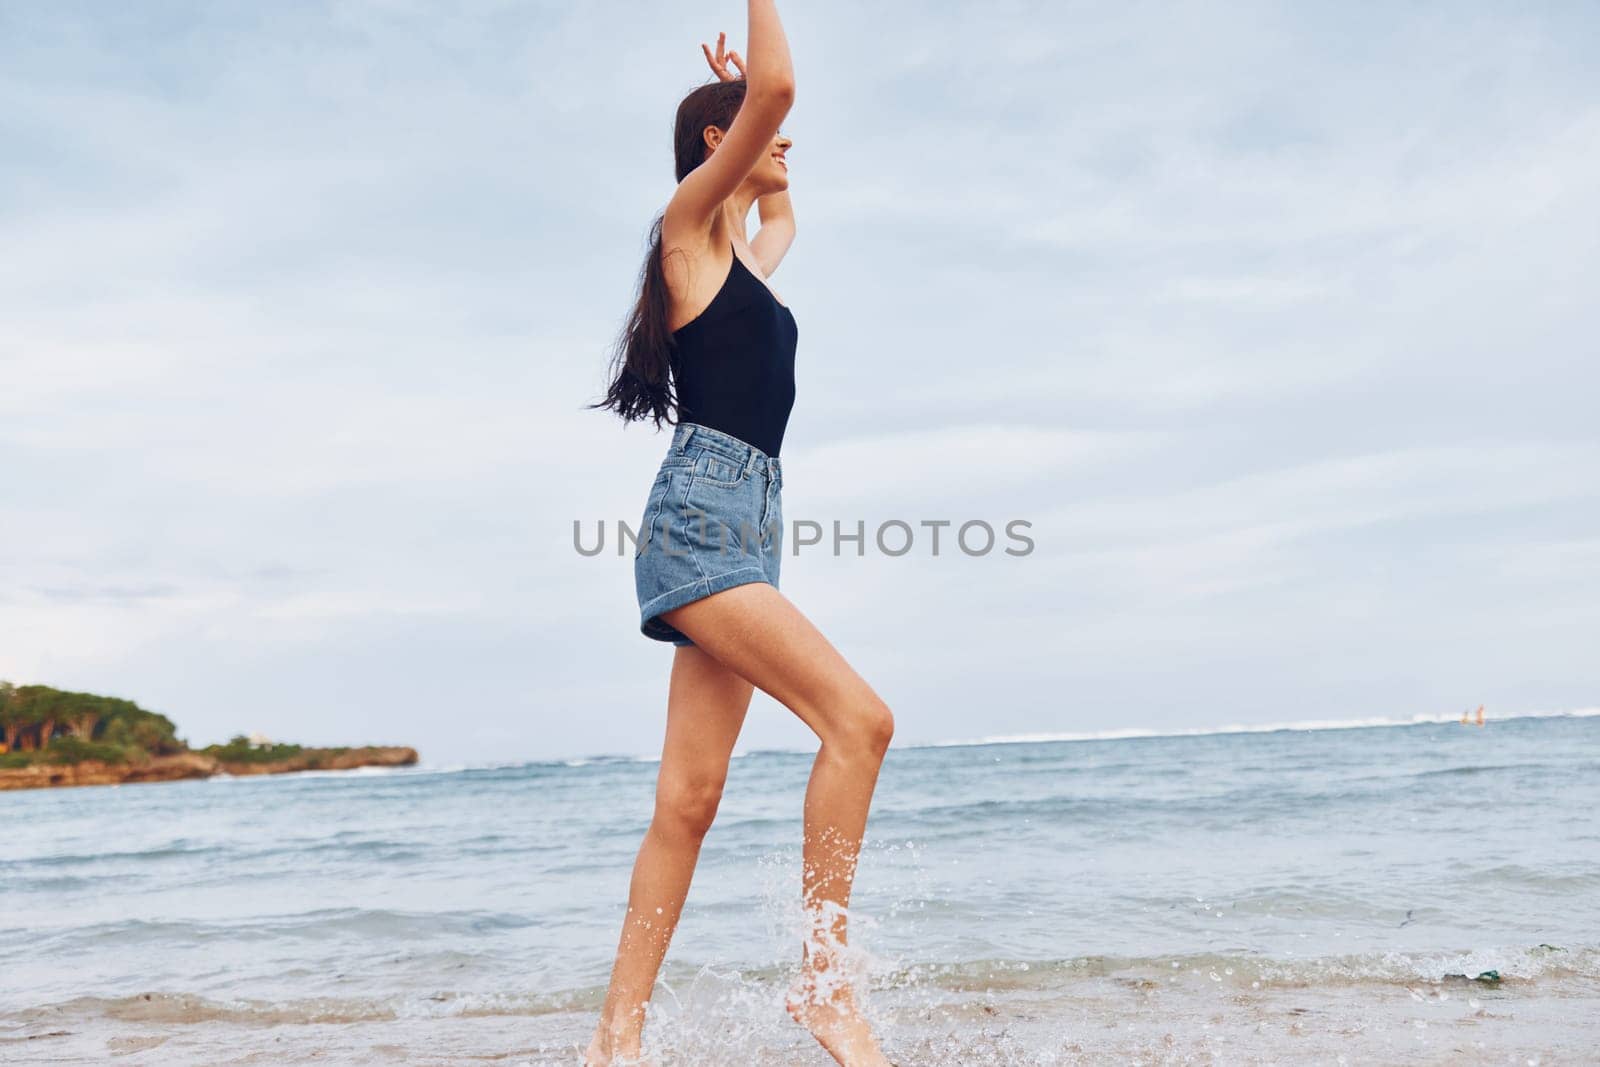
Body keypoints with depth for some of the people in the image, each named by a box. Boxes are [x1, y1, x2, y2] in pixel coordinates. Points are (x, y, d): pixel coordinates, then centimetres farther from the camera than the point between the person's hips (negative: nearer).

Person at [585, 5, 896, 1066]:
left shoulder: (747, 255, 25)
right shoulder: (689, 219, 3)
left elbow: (783, 213, 49)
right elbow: (780, 87, -10)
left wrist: (744, 95, 45)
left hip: (750, 526, 9)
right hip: (700, 514, -9)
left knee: (689, 801, 4)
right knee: (858, 718, -19)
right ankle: (824, 976, -9)